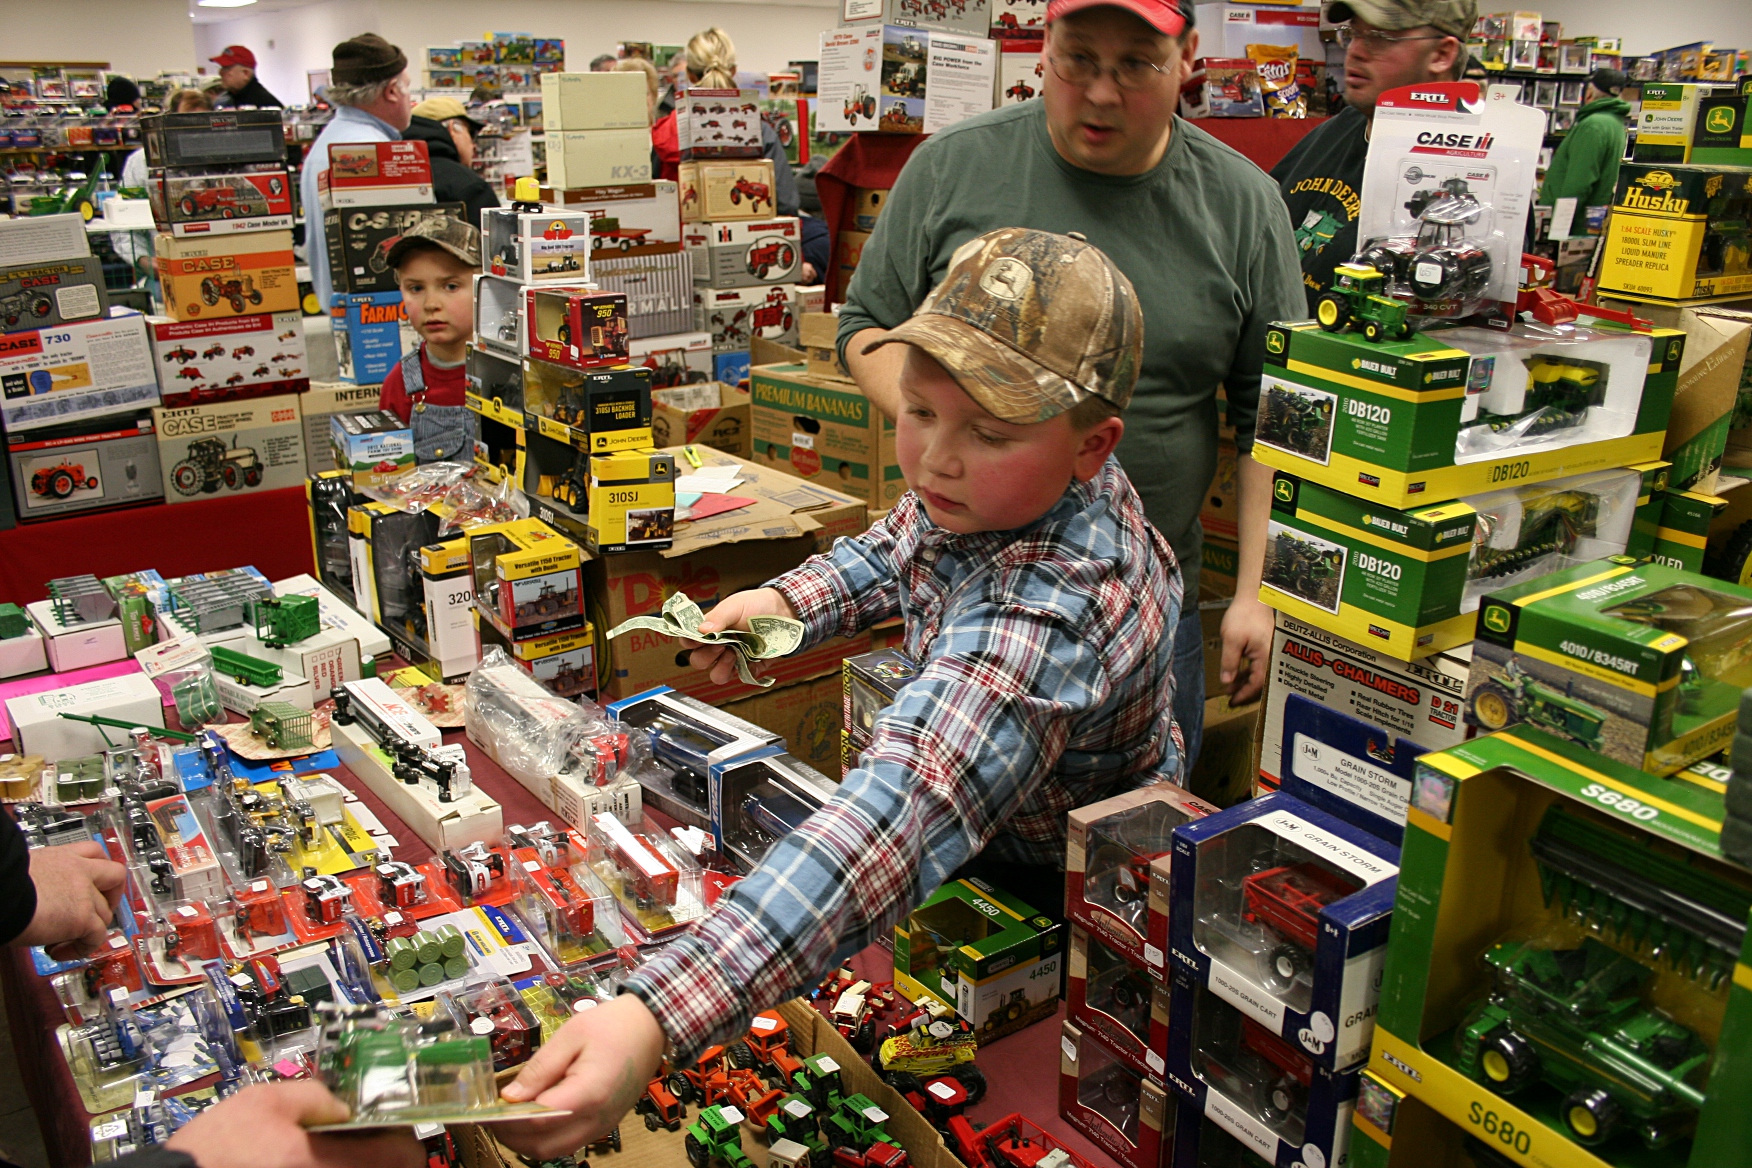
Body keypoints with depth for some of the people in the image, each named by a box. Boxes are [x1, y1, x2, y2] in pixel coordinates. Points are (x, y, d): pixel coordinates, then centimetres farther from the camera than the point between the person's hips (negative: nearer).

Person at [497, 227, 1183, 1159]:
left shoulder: (1054, 612, -43)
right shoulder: (991, 490, -16)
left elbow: (903, 818, -56)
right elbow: (892, 555, 8)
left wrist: (657, 1016, -66)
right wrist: (784, 600, -12)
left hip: (1068, 916, -7)